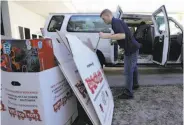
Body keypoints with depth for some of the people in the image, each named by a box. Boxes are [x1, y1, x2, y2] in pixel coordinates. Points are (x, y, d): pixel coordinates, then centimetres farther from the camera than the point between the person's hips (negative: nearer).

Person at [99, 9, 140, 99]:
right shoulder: (117, 21, 13)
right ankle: (135, 84, 42)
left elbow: (122, 35, -33)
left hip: (131, 49, -11)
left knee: (128, 71, -4)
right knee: (133, 67, 23)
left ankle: (128, 93, 7)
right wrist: (111, 36, 12)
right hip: (133, 47, 11)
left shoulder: (116, 22, -18)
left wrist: (106, 36, -31)